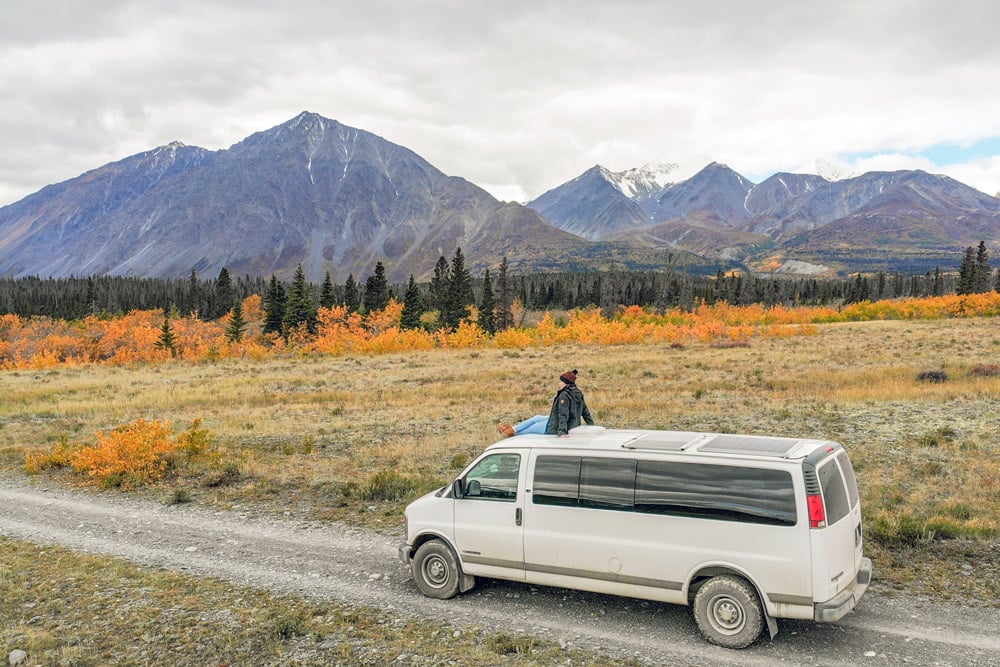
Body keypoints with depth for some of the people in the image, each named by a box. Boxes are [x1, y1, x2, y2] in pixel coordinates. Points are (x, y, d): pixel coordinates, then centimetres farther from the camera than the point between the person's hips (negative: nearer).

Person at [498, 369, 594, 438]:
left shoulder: (564, 395, -23)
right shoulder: (579, 394, 5)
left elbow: (563, 415, -30)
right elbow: (586, 412, 11)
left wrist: (562, 432, -35)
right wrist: (592, 427, 18)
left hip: (557, 427, -9)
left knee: (533, 428, 14)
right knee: (537, 418, 23)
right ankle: (513, 428, 33)